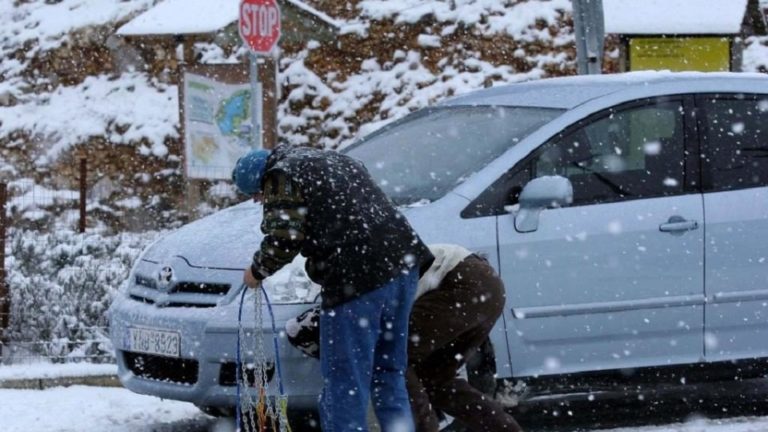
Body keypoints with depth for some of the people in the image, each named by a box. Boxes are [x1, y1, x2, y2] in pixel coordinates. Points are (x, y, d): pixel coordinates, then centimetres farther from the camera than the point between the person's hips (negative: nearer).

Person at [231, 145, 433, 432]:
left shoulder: (282, 176, 2)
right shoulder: (333, 161, 30)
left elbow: (283, 239, -7)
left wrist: (258, 270, 9)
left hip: (358, 277, -9)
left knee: (344, 385, -4)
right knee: (389, 375, 16)